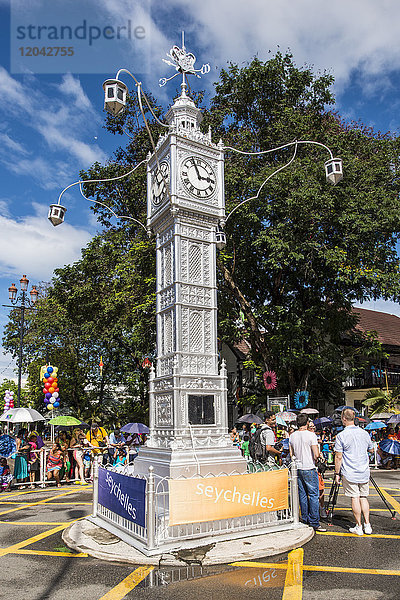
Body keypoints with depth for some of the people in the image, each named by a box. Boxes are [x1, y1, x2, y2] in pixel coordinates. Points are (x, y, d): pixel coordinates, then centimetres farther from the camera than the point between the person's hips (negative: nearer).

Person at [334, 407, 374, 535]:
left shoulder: (341, 436, -13)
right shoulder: (365, 433, 2)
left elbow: (338, 457, -11)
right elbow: (371, 450, 18)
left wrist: (337, 473, -3)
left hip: (349, 473, -4)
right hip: (364, 472, 4)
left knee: (355, 498, 2)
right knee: (363, 497, 13)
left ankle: (359, 527, 8)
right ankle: (367, 525, 14)